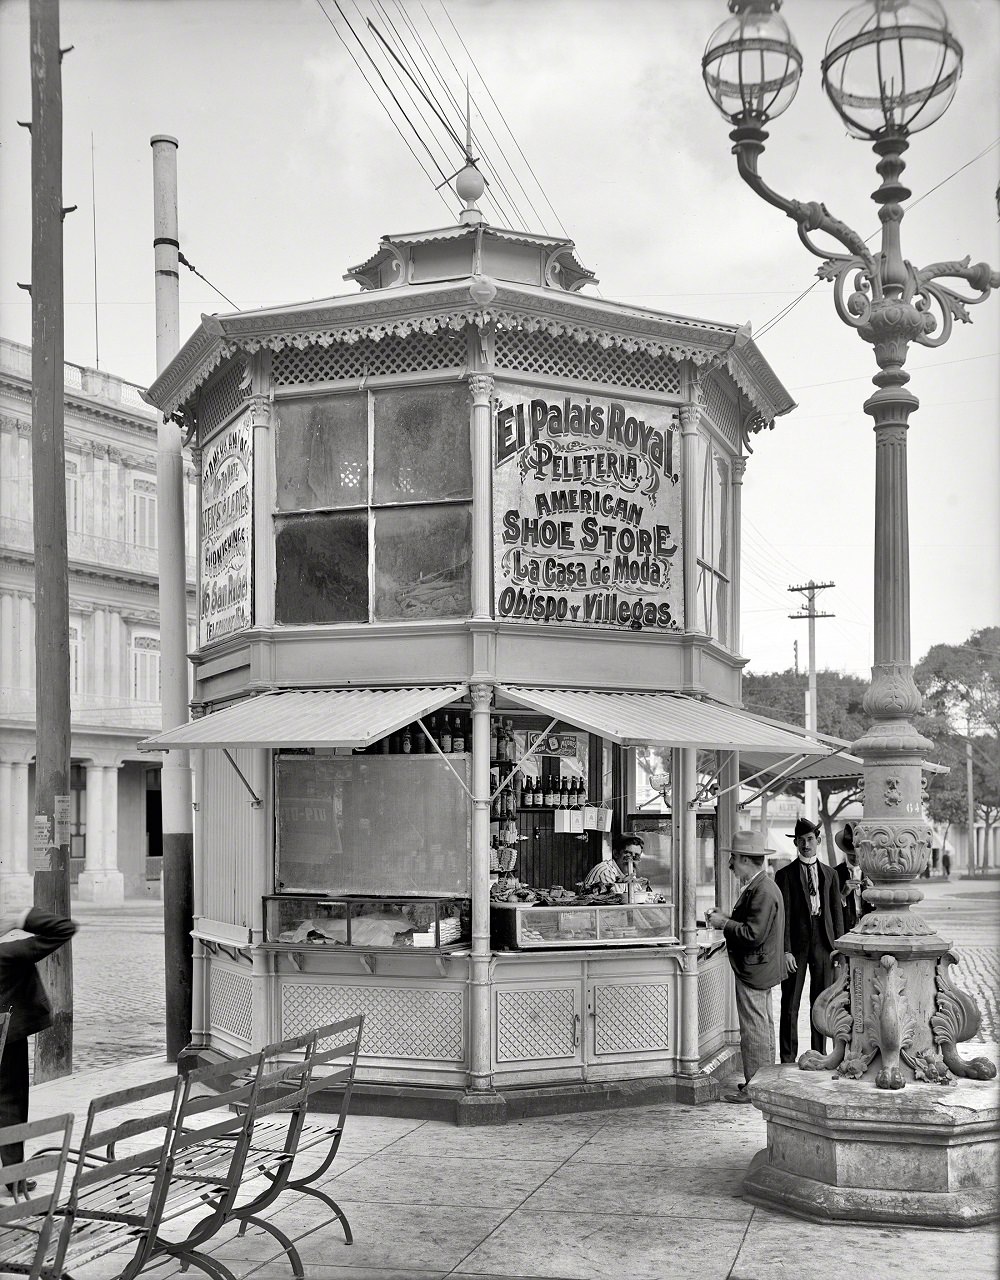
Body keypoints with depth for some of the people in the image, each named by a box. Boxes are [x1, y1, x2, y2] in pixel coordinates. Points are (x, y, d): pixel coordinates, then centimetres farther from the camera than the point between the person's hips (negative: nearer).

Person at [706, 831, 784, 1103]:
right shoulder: (759, 886, 11)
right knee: (763, 1028, 17)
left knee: (754, 1030, -4)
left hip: (753, 971, -11)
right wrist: (725, 918, 5)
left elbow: (754, 934, -26)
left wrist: (725, 923, -16)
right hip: (760, 969, 11)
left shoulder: (762, 891, -21)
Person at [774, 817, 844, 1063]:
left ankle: (819, 1055, 19)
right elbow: (783, 915, -4)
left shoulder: (829, 874, 10)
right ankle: (787, 1059, 6)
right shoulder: (785, 875, 0)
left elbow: (837, 911, 10)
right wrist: (786, 950, -11)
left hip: (823, 944, 3)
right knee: (790, 1004, 0)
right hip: (797, 944, -3)